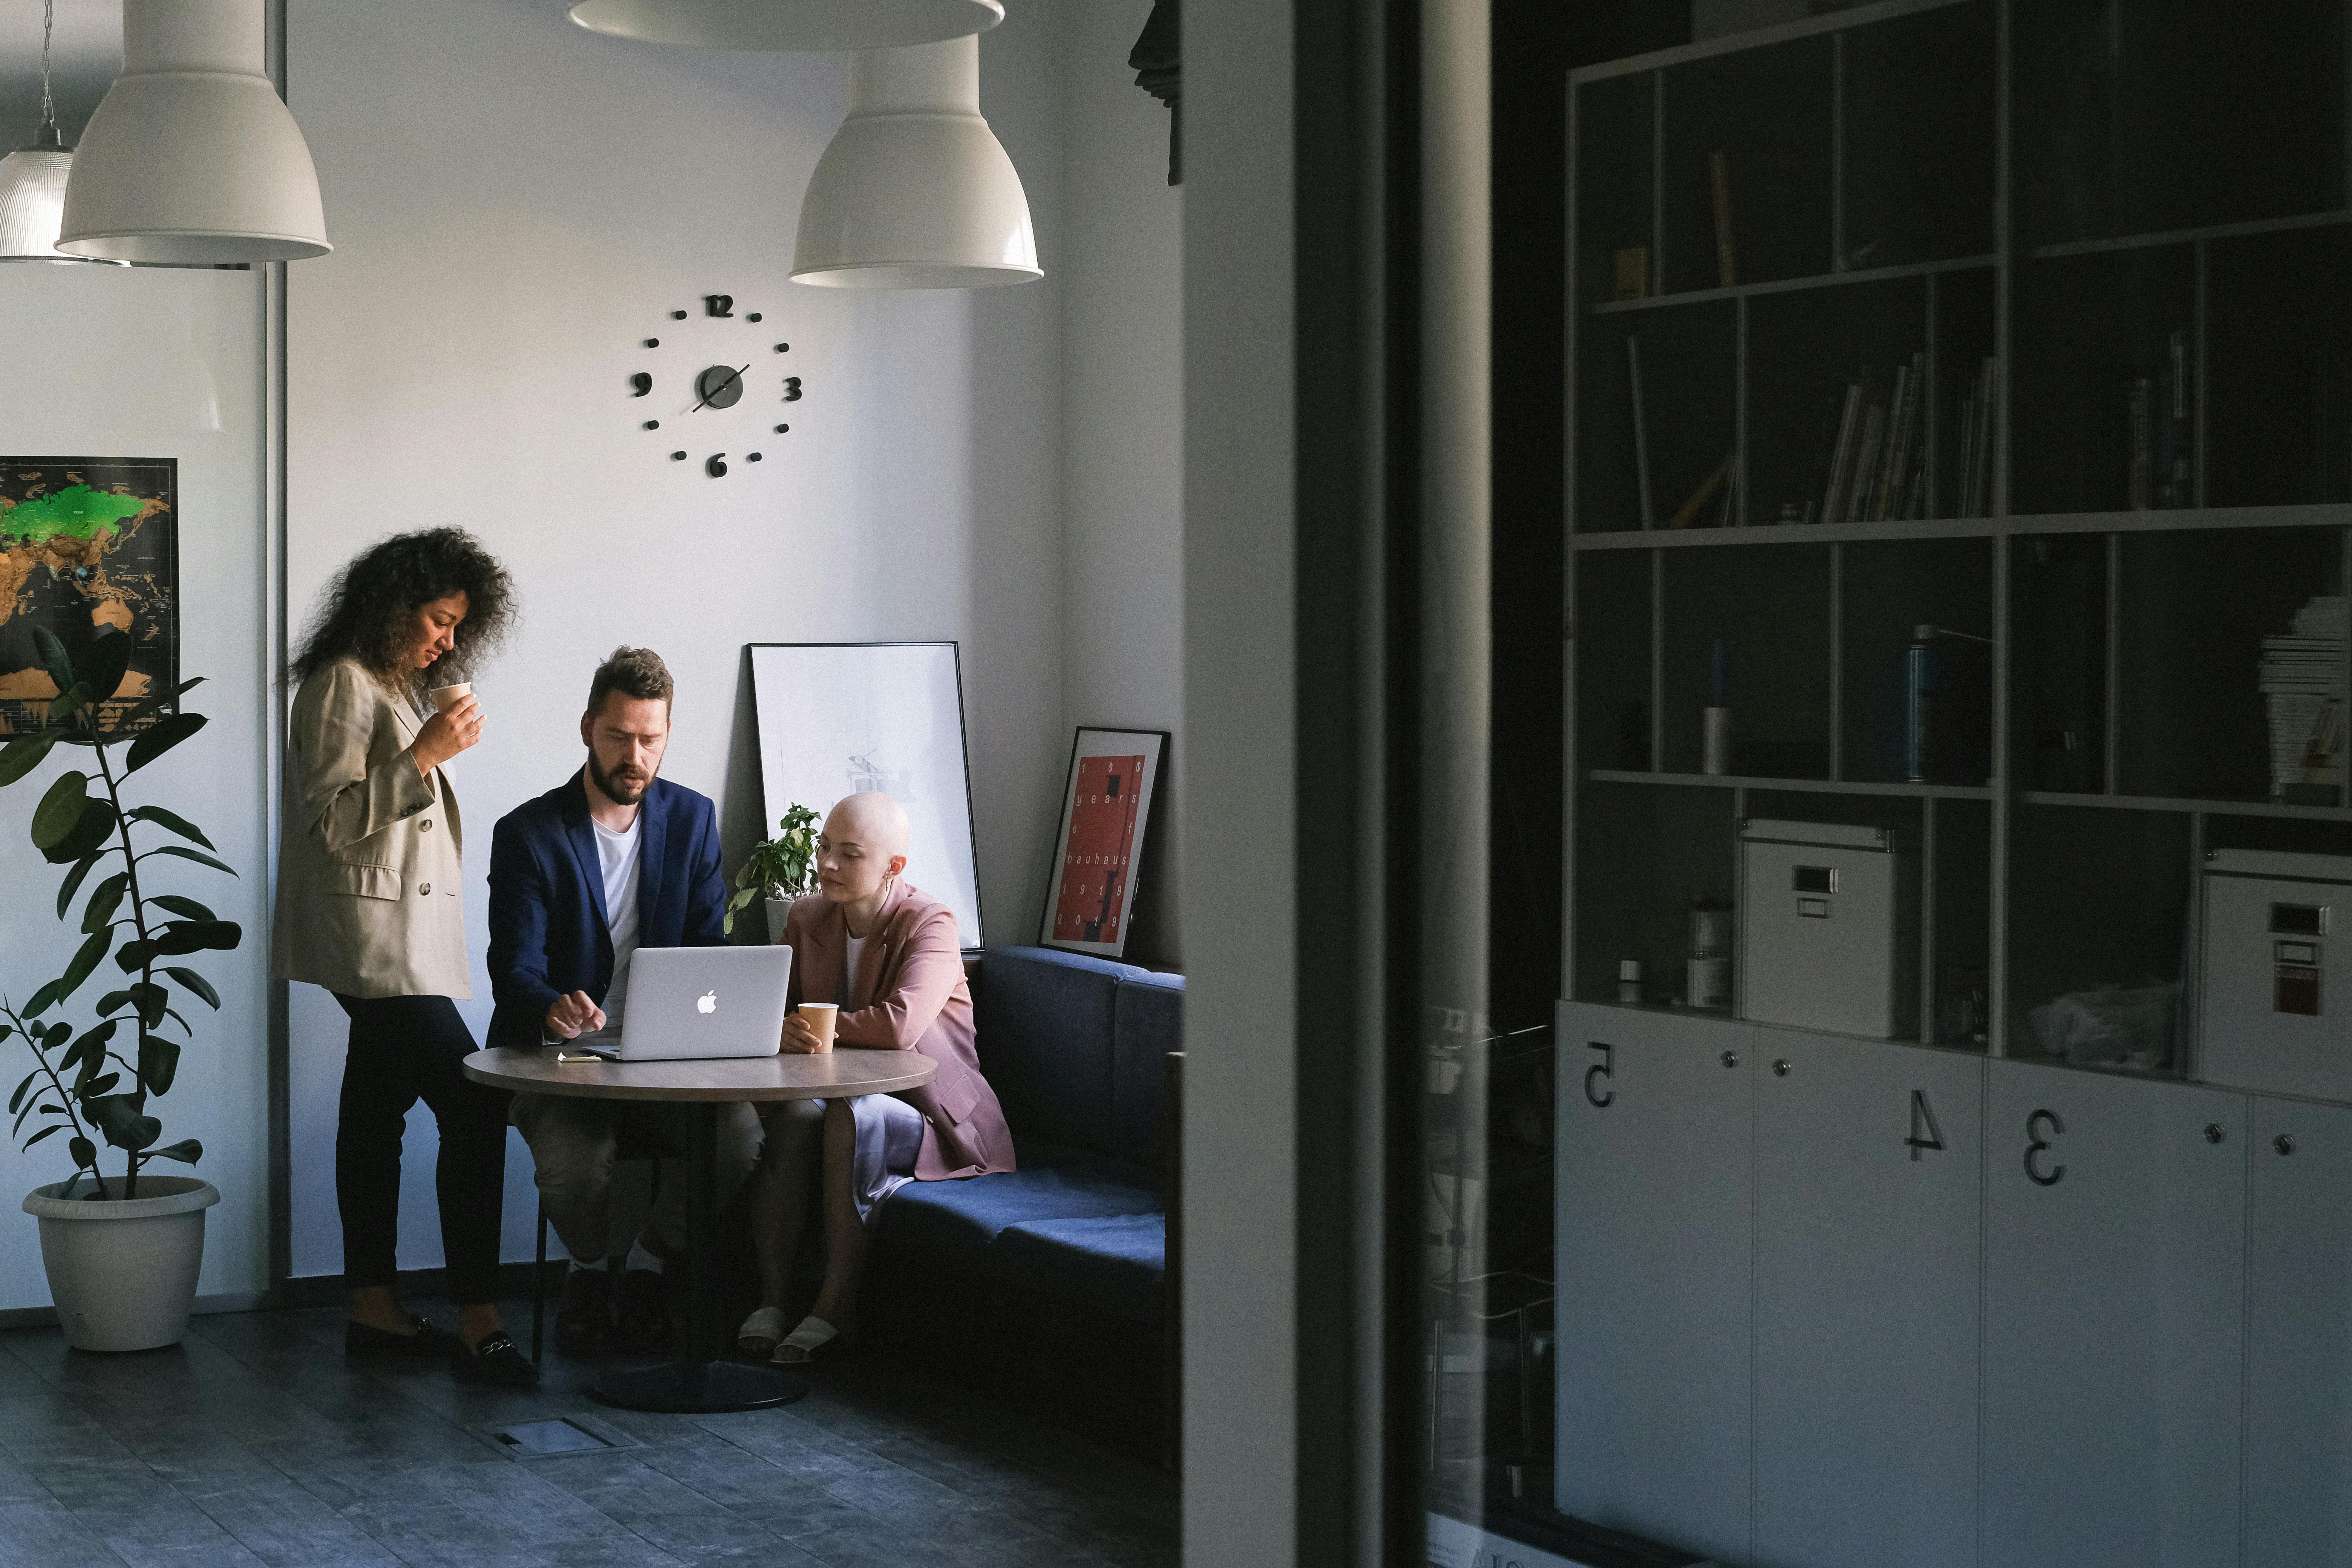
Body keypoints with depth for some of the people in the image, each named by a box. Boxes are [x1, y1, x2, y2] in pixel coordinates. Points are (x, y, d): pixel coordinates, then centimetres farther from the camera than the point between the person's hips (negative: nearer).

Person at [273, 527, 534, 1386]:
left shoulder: (400, 687, 20)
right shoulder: (341, 685, -10)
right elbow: (333, 819, -17)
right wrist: (425, 755, -21)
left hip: (400, 938, 10)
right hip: (372, 936, -10)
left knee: (376, 1113, 11)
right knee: (474, 1106, -17)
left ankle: (374, 1309, 15)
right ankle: (478, 1323, -17)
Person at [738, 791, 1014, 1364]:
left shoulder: (931, 925, -12)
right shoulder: (806, 918, 8)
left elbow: (900, 1026, -28)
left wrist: (810, 1027, -14)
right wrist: (780, 1030, -21)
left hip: (929, 1118, -4)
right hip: (837, 1096, 4)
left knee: (851, 1116, -36)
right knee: (795, 1113, -31)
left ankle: (834, 1306, -27)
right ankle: (771, 1296, -25)